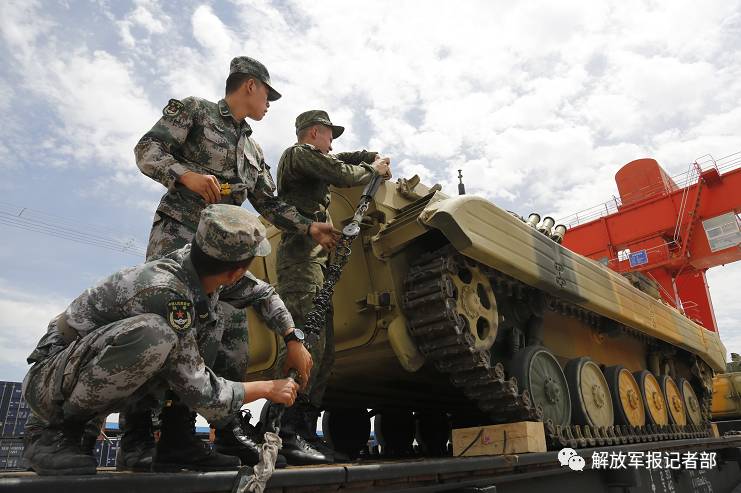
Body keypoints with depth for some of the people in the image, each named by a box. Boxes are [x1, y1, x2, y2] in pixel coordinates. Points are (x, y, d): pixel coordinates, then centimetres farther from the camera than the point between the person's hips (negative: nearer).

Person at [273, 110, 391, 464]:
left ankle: (306, 434, 5)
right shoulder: (300, 152, 2)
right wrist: (373, 170, 10)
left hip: (314, 260, 10)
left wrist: (372, 156, 25)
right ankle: (289, 433, -23)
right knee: (308, 343, -21)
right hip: (303, 257, -10)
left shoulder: (310, 159, 31)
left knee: (323, 352, 4)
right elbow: (344, 175, -8)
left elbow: (341, 161, 41)